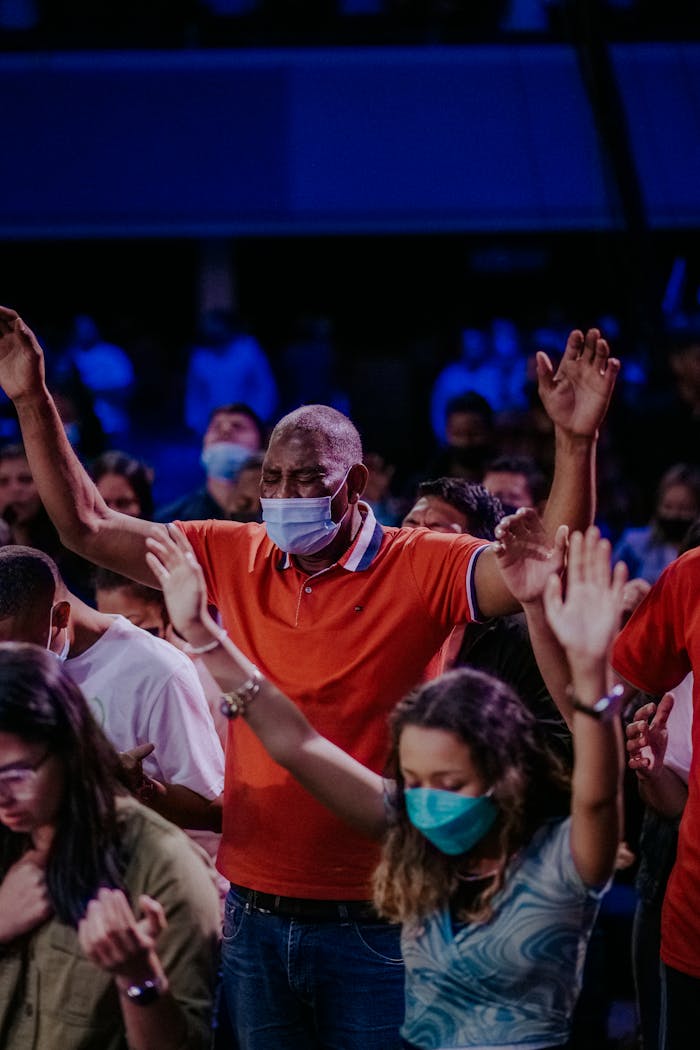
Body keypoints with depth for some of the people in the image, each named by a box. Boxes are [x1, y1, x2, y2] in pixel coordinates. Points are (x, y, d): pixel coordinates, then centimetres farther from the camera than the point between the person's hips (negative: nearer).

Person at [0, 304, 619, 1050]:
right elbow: (87, 526, 6)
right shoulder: (235, 557, 4)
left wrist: (575, 441, -34)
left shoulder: (421, 569, -8)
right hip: (256, 917, 4)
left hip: (370, 924, -4)